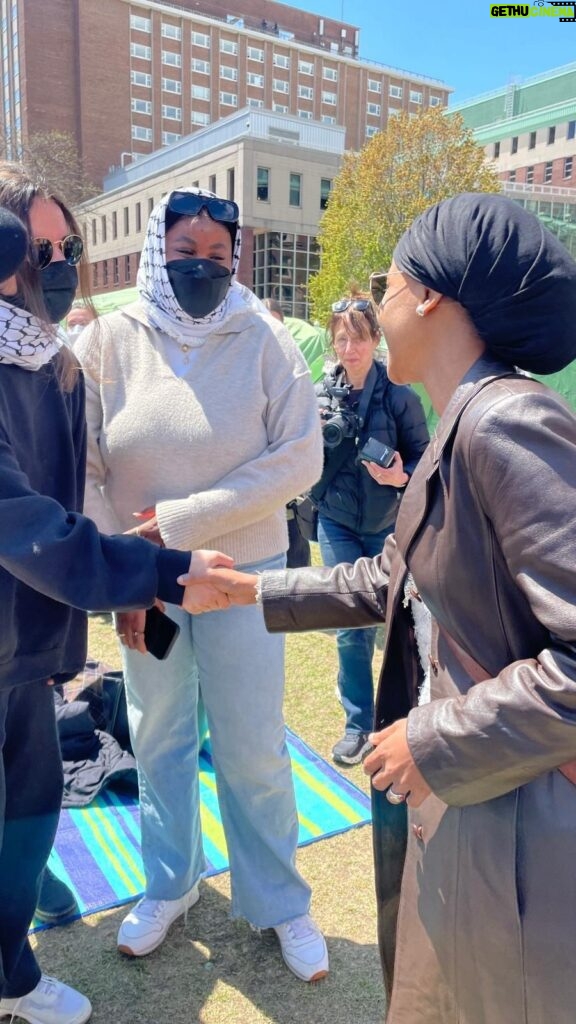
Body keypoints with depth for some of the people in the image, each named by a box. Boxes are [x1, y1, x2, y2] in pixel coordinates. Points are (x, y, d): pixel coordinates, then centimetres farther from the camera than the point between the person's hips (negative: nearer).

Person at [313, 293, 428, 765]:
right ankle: (359, 725, 19)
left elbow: (423, 459, -6)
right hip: (338, 525, 1)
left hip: (387, 526, -1)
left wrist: (402, 476, -26)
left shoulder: (399, 393, -10)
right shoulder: (321, 393, -3)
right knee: (351, 628, 3)